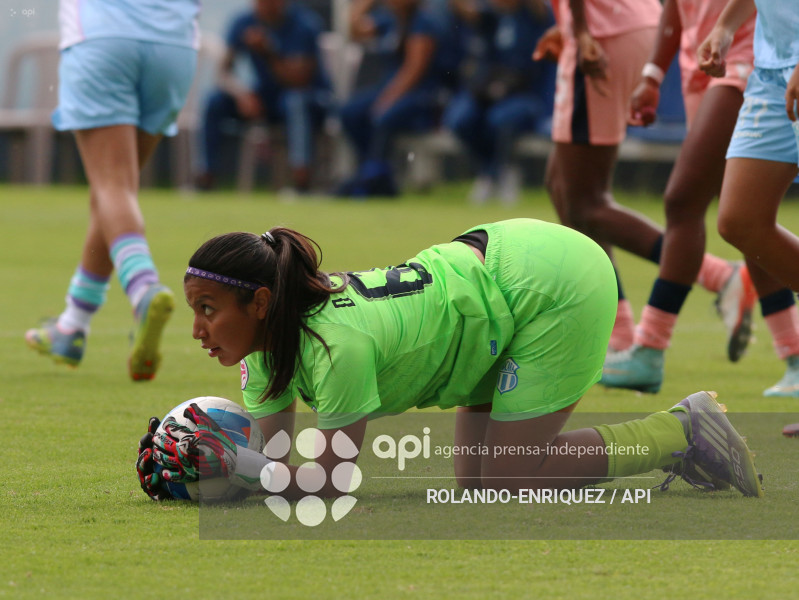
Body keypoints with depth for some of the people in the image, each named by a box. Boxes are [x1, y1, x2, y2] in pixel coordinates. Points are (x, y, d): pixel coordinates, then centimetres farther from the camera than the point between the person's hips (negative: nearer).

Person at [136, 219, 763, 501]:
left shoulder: (338, 343, -31)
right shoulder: (269, 343, -6)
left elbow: (328, 484, -23)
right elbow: (276, 455, -2)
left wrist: (227, 462, -25)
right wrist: (198, 466, -18)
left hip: (556, 286, -9)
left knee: (506, 483, -9)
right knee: (476, 485, 8)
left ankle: (680, 436, 5)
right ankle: (679, 430, 18)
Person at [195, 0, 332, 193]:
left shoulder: (303, 24, -18)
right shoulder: (244, 23, -6)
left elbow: (299, 80, -24)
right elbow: (225, 70, -6)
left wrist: (268, 53, -37)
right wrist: (241, 93, -27)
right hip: (267, 96, 4)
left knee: (296, 101, -40)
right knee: (215, 102, -18)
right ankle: (208, 174, -17)